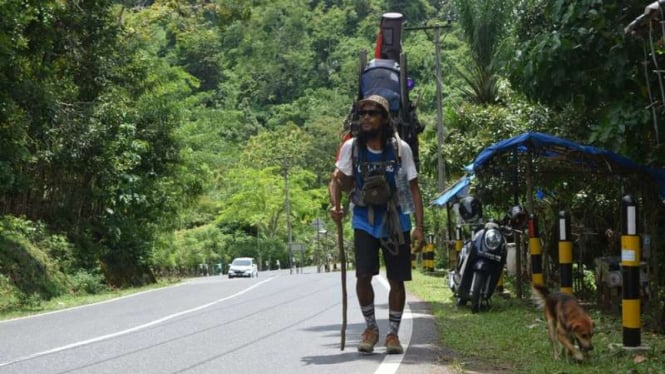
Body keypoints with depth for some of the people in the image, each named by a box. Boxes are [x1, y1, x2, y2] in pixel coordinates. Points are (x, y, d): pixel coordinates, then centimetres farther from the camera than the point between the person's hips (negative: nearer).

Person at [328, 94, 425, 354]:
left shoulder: (400, 148, -9)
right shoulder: (351, 147, -7)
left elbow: (414, 188, -3)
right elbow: (337, 180, 0)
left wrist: (419, 227, -8)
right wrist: (335, 205, -21)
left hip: (396, 221, 0)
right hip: (364, 222, 0)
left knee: (397, 279, 4)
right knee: (363, 275, -11)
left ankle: (393, 333, 21)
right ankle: (371, 327, 12)